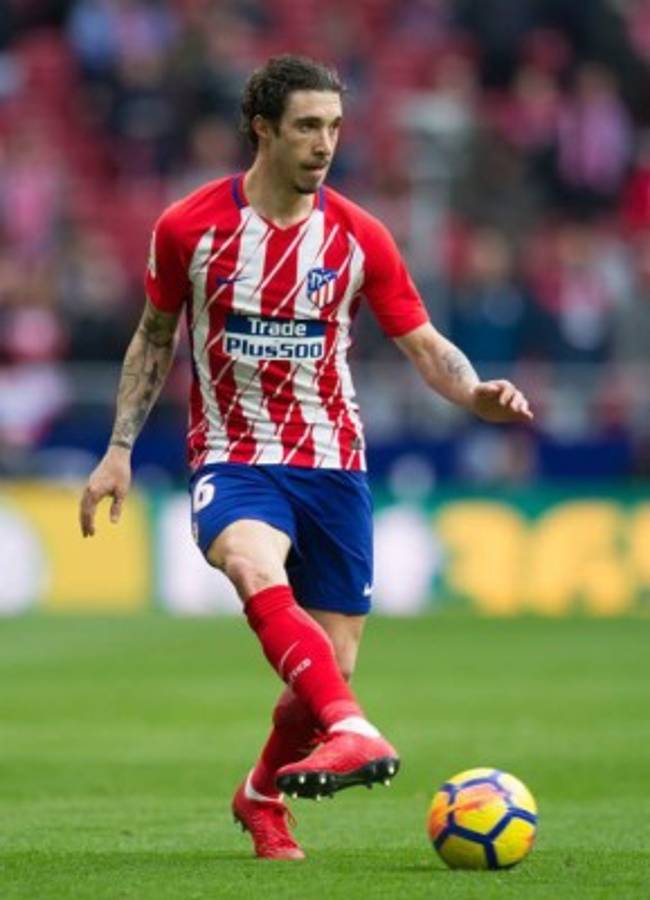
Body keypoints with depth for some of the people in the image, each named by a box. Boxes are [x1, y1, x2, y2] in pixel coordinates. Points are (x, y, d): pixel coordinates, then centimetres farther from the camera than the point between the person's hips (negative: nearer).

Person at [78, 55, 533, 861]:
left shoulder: (357, 237, 1)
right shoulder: (189, 228, -2)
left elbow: (424, 346, 2)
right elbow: (154, 336, 11)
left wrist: (475, 393, -19)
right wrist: (120, 448, 7)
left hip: (332, 466, 3)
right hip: (232, 461, -3)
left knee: (330, 668, 2)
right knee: (257, 568, -37)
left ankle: (262, 796, 30)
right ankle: (353, 734, -53)